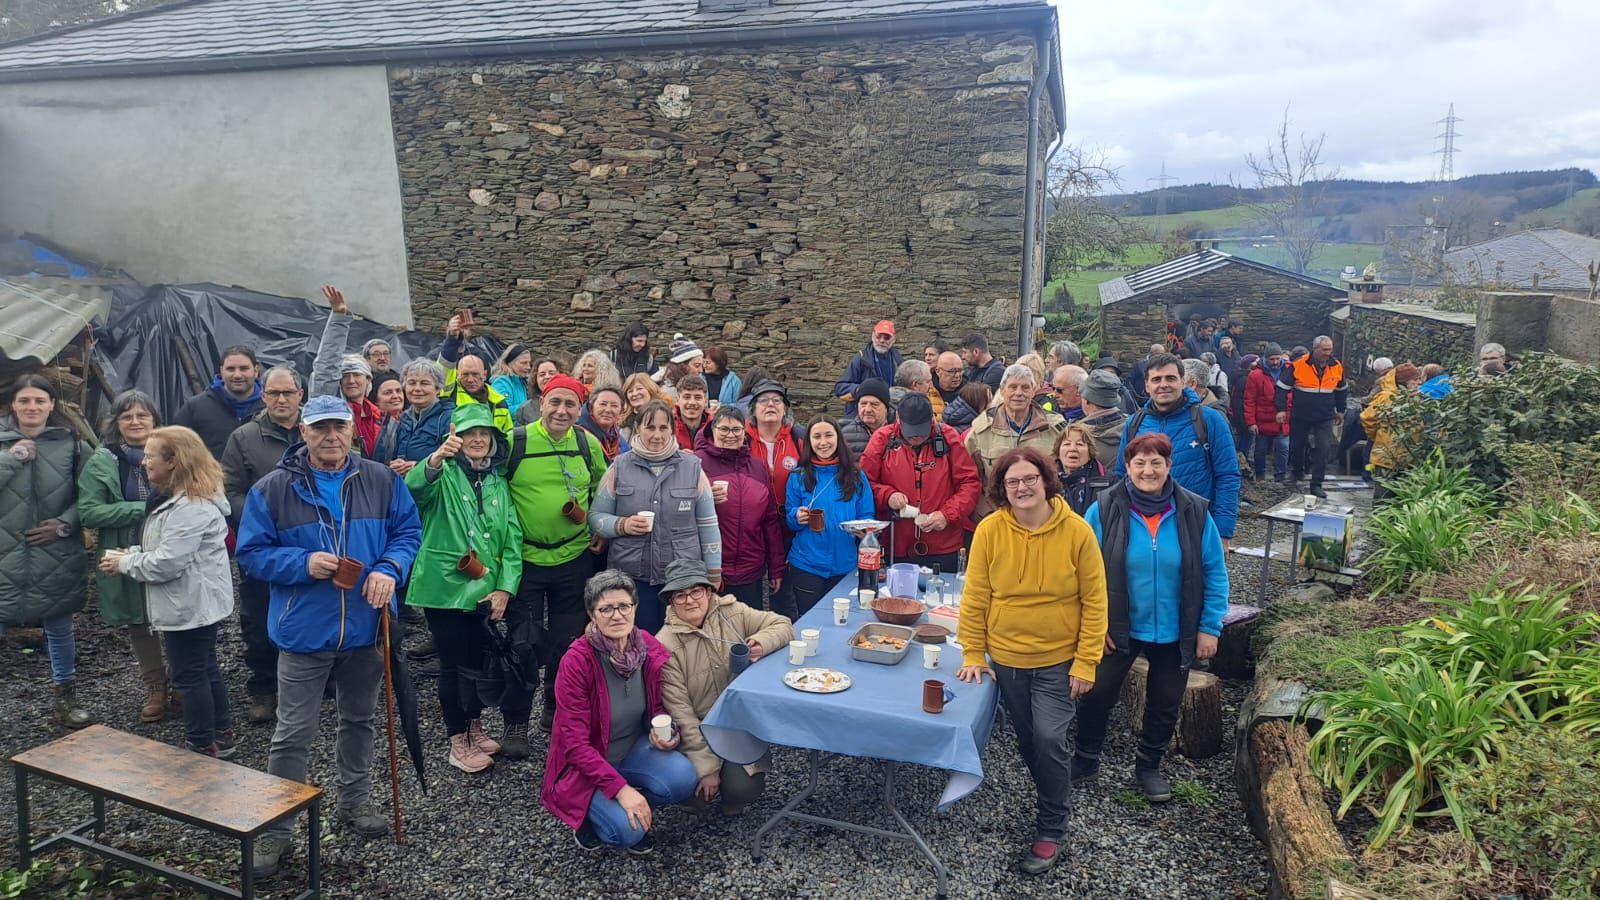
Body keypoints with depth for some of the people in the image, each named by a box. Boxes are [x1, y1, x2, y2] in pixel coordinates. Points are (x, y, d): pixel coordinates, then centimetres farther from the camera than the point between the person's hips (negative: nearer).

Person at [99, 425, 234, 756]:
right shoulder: (178, 498, 11)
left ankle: (204, 747, 14)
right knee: (206, 669, 19)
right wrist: (132, 553, 1)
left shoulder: (191, 507, -25)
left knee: (190, 676, 1)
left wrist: (124, 563, -11)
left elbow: (167, 563, -26)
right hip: (198, 603, 11)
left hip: (190, 606, -11)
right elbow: (163, 547, 18)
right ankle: (222, 735, 31)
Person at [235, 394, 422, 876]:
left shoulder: (382, 481, -1)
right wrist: (302, 563, -21)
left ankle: (354, 801, 39)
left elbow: (408, 531, 3)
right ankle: (275, 829, 19)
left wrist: (389, 569, -16)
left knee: (358, 720, 20)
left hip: (366, 627, 3)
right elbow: (251, 554, -5)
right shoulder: (272, 489, -7)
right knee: (293, 735, 5)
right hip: (304, 631, -2)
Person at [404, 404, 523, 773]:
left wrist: (505, 587, -4)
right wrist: (435, 459, -49)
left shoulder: (497, 481, 9)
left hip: (486, 589, 5)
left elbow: (511, 537, 5)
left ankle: (474, 727, 34)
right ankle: (458, 742, 16)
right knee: (453, 664, 3)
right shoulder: (444, 474, -5)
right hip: (446, 586, -5)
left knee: (479, 660, 15)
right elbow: (414, 487, -29)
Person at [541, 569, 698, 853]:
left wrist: (668, 733, -18)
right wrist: (621, 788, -27)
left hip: (635, 748, 4)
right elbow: (575, 744, -22)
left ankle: (638, 812, 7)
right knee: (627, 830, -25)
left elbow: (661, 707, 5)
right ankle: (592, 816, 9)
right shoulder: (576, 661, -24)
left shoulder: (650, 647, -11)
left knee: (684, 778, -24)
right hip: (585, 765, -4)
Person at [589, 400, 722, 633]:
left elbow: (707, 525, 6)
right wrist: (622, 525, -13)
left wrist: (713, 574, 4)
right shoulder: (619, 468, 4)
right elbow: (595, 516, 6)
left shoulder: (693, 467, 4)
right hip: (631, 577, 0)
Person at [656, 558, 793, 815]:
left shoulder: (732, 613, -5)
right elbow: (680, 710, -16)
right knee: (697, 791, -20)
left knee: (742, 790, -19)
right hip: (698, 734, -1)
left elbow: (783, 625, 1)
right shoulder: (665, 646, -14)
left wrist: (761, 643, -22)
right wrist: (706, 768, -17)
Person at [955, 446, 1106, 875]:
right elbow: (975, 597, -4)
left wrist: (1085, 663, -10)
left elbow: (1094, 601, -8)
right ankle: (1057, 796, 42)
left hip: (1058, 661, -2)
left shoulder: (1076, 531, -13)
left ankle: (1051, 830, 14)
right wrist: (973, 655, -3)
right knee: (1027, 740, 15)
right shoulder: (990, 531, -11)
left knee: (1049, 740, -7)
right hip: (1005, 658, 2)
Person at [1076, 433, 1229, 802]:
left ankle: (1148, 766, 40)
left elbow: (1215, 573, -5)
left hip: (1175, 632, 2)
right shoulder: (1104, 509, -15)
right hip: (1117, 628, -1)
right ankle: (1086, 758, 35)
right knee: (1097, 694, 11)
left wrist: (1210, 627, -7)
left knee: (1165, 704, 18)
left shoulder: (1194, 511, -11)